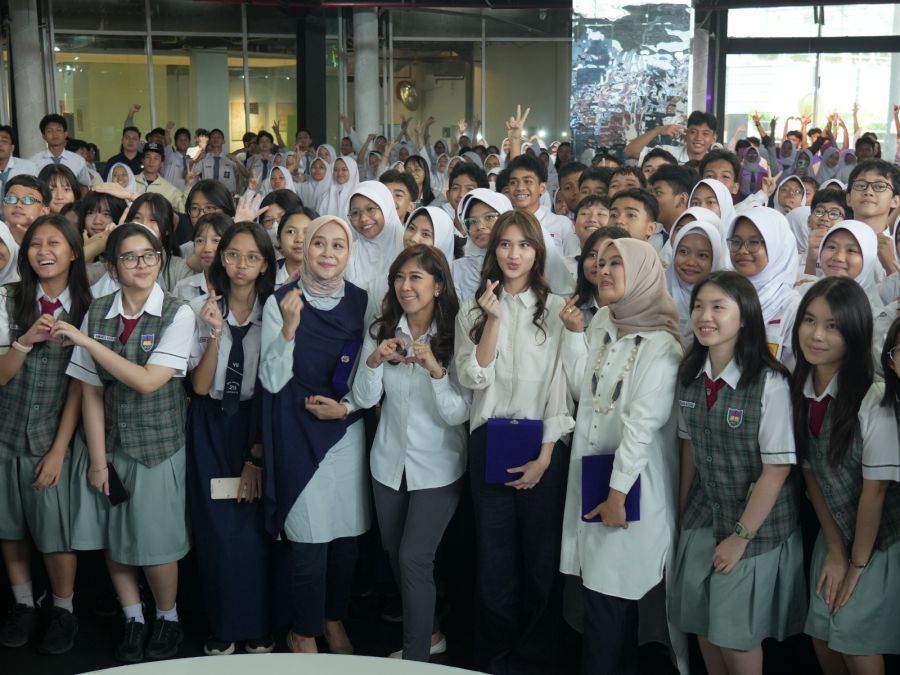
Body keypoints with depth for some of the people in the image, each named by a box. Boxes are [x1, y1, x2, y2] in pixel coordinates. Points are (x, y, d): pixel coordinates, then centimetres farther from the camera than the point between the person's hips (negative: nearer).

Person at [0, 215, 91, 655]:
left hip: (53, 437, -2)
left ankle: (63, 611, 21)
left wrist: (58, 450, -9)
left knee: (55, 530, 1)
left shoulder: (86, 310, -5)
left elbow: (80, 387, -6)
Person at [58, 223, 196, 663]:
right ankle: (132, 619, 32)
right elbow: (91, 390, -2)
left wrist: (85, 341, -19)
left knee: (155, 543, 1)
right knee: (112, 538, 10)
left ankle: (167, 619, 27)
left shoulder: (178, 314, -10)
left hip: (158, 445, -3)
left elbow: (148, 381, -19)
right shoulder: (98, 312, -1)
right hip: (109, 443, 3)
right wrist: (97, 459, -5)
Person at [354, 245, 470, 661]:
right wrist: (373, 361, -25)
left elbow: (457, 415, -19)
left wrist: (436, 370, -35)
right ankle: (427, 631, 39)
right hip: (389, 462, 5)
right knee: (394, 554, 17)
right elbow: (364, 399, -7)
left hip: (437, 467, -5)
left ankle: (416, 656, 8)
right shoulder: (381, 330, -4)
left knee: (414, 558, -8)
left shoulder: (455, 336, -14)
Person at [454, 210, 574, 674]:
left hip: (543, 443, -1)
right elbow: (474, 378, -6)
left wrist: (544, 457, -10)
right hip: (490, 442, 2)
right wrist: (493, 320, -15)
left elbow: (561, 385, -4)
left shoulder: (556, 309, 0)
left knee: (542, 553, 4)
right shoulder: (473, 311, 7)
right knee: (494, 554, 6)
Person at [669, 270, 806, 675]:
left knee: (737, 633, 6)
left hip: (757, 524, -5)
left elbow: (777, 469, -17)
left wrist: (741, 536, -13)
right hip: (703, 516, 5)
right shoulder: (689, 376, -2)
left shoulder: (770, 384, -20)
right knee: (701, 623, 14)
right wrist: (682, 510, 10)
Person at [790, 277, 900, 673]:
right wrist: (834, 549, -3)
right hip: (829, 533, 5)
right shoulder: (798, 391, -7)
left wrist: (857, 563, -9)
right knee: (822, 638, 12)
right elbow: (810, 472, -1)